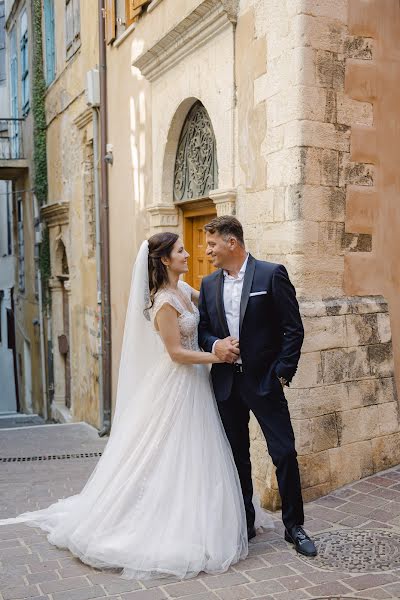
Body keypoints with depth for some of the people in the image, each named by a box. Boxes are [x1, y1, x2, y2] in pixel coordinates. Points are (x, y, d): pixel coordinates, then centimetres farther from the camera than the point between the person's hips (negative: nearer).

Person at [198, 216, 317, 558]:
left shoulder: (272, 274, -7)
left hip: (264, 380, -4)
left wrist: (282, 373, -10)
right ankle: (244, 523, 29)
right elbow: (202, 329, 12)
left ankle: (294, 526, 16)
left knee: (284, 453, -1)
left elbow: (293, 329, -7)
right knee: (237, 455, 14)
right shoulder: (209, 285, 8)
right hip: (226, 382, 5)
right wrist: (214, 346, -9)